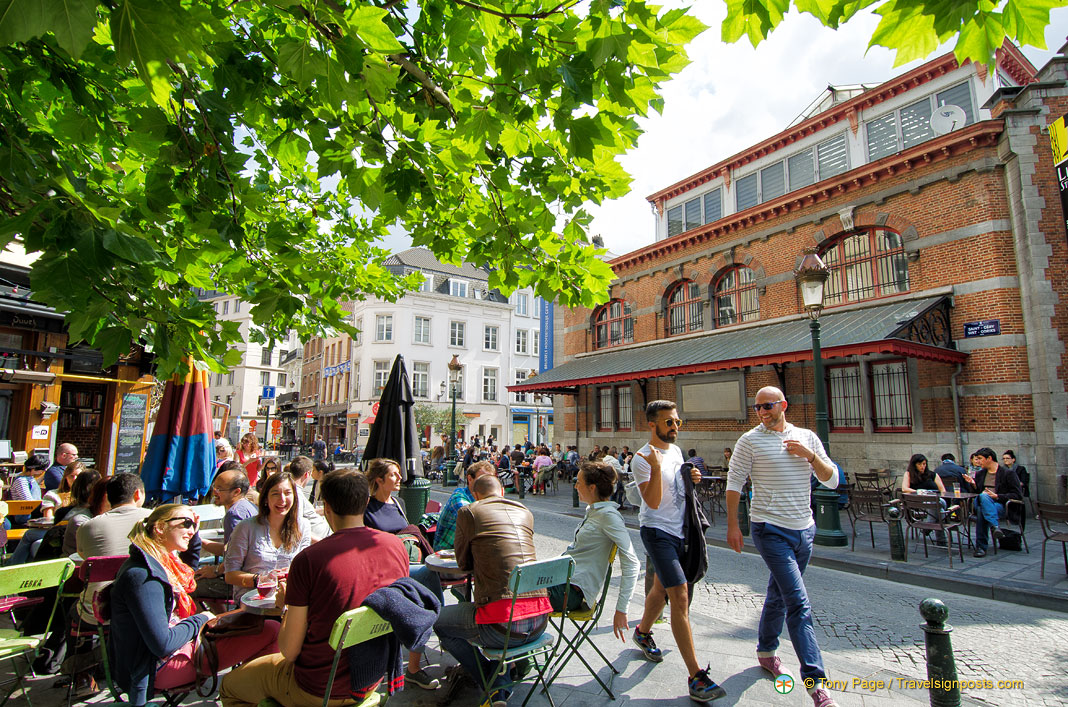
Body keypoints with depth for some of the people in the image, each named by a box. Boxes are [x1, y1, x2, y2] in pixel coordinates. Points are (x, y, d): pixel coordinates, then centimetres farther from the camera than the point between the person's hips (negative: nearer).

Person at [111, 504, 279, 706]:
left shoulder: (162, 561, 6)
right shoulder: (142, 576, -25)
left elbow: (190, 572, 32)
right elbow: (163, 644, -29)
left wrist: (193, 534, 17)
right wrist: (200, 620, -11)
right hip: (159, 668, -11)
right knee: (271, 631, -17)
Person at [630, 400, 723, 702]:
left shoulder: (676, 450, 8)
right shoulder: (642, 458, -17)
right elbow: (653, 501, -24)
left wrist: (692, 478, 1)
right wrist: (656, 467, -36)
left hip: (679, 530, 8)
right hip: (657, 532, -8)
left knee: (661, 588, 22)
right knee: (680, 597, -13)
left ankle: (643, 632, 46)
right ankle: (696, 675, -7)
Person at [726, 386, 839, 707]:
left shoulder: (807, 437, 6)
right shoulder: (750, 441, -7)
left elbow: (832, 480, 5)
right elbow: (734, 482, -5)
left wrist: (810, 455, -12)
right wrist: (732, 525, -8)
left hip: (804, 529, 5)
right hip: (771, 530, -5)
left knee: (779, 594, 18)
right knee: (799, 603, -9)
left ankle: (766, 651, 36)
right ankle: (815, 680, -2)